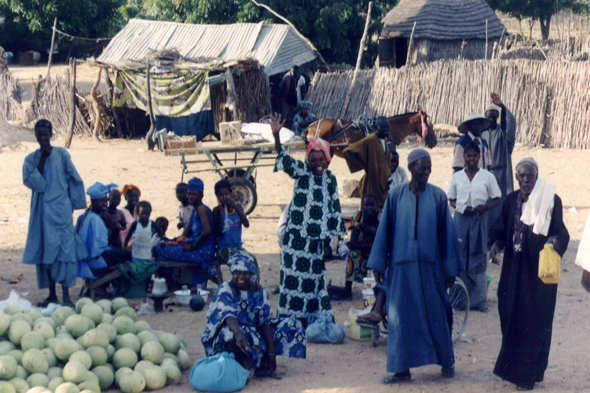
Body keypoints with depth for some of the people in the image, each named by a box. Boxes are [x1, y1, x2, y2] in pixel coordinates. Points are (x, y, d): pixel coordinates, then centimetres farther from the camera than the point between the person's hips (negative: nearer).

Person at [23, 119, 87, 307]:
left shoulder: (61, 154, 1)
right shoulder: (31, 159, 5)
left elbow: (75, 179, 4)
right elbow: (29, 181, -9)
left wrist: (73, 203, 4)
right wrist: (41, 160, -12)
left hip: (59, 209, -3)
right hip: (41, 210, 3)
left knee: (63, 249, -8)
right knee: (44, 250, 4)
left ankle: (66, 294, -8)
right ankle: (52, 294, 12)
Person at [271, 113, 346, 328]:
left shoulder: (330, 179, 9)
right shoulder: (301, 172, -1)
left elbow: (334, 207, 15)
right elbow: (284, 158, -16)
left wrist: (337, 232, 14)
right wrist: (276, 136, -31)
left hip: (317, 238, 3)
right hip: (297, 236, -3)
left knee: (315, 276, 9)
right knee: (293, 275, -4)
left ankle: (318, 319, 16)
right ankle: (289, 320, 1)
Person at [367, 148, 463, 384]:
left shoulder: (438, 196, 1)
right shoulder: (396, 195, -1)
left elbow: (446, 233, 4)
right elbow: (385, 230, 3)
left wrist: (450, 269, 4)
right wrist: (379, 265, 1)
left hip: (430, 265, 0)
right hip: (402, 265, 0)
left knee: (437, 314, 7)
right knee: (402, 317, 3)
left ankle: (446, 362, 24)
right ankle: (402, 369, 11)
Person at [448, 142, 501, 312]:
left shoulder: (487, 176, 3)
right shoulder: (457, 177, 8)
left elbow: (497, 199, 5)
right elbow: (451, 199, 13)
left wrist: (485, 207, -14)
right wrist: (462, 208, -7)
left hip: (480, 220, -1)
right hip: (461, 218, 1)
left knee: (478, 259, 0)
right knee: (460, 257, 1)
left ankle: (479, 299, 4)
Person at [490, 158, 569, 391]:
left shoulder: (551, 200, -7)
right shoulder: (511, 201, 6)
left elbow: (560, 231, -8)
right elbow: (502, 229, 10)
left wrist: (556, 240, -30)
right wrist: (496, 244, -9)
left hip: (539, 269, -4)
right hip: (514, 269, 4)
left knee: (534, 321, 0)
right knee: (510, 315, 8)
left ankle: (528, 374, 7)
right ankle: (512, 366, 23)